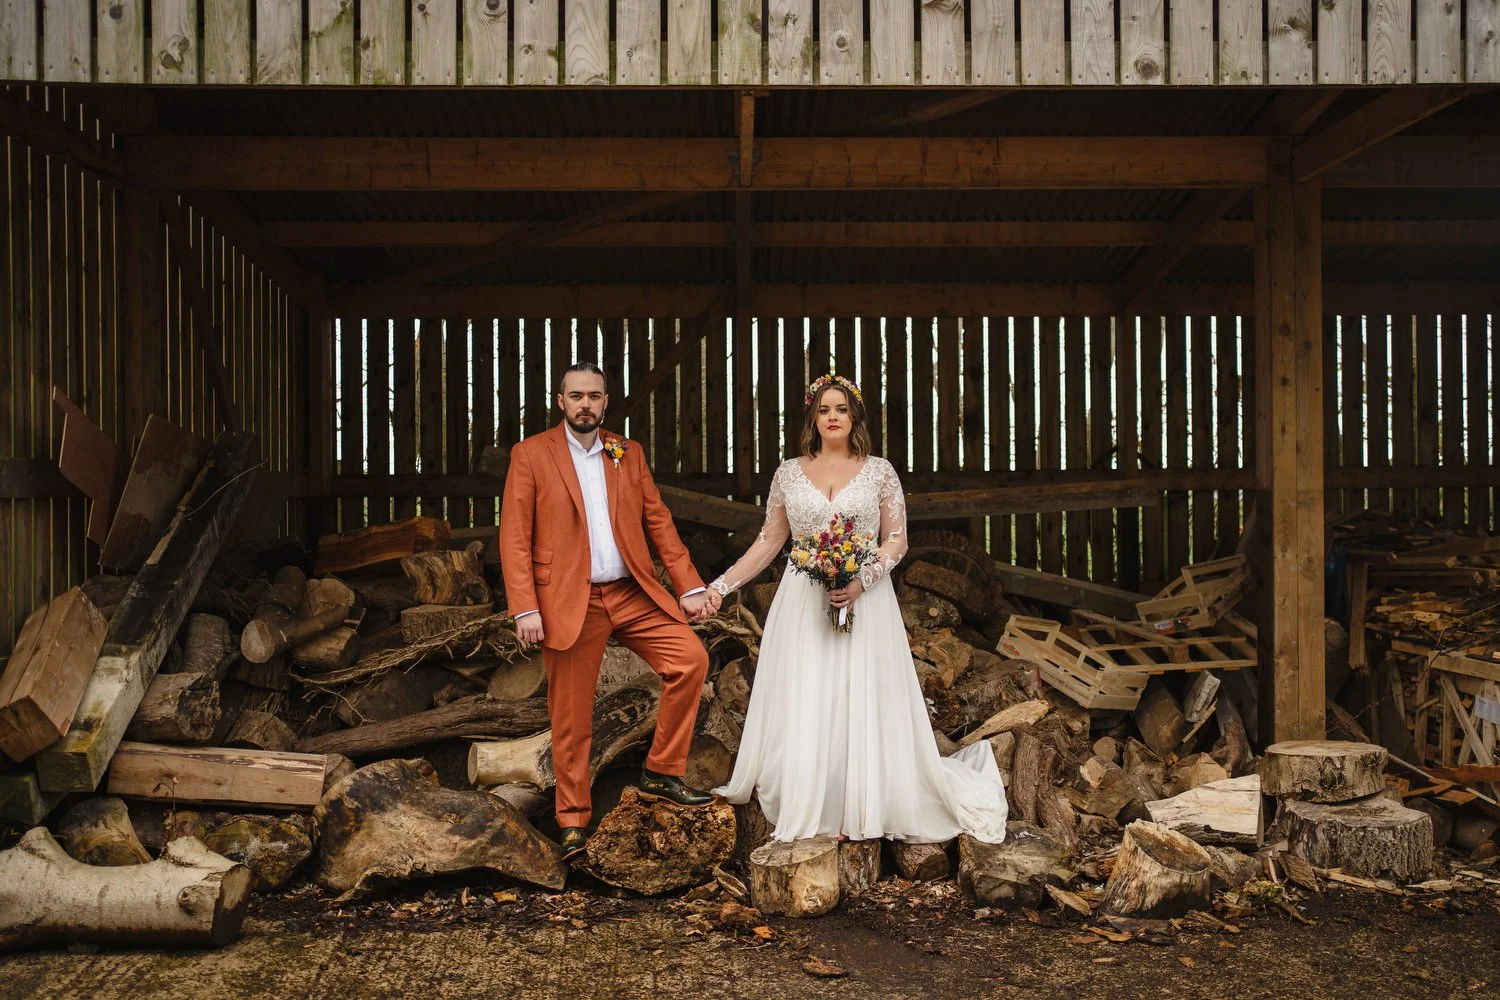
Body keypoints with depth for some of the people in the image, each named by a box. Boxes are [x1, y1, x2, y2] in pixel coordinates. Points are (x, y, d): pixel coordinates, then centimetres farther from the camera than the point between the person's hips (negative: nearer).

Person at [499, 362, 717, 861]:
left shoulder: (628, 454, 12)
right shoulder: (531, 454, 1)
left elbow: (658, 521, 11)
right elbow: (514, 536, -5)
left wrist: (689, 585, 3)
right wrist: (525, 608, -14)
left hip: (632, 595, 4)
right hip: (568, 602, -3)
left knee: (691, 658, -10)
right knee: (571, 718, 2)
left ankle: (661, 774, 5)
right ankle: (573, 819, 19)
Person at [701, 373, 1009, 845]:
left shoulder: (879, 471, 2)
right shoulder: (789, 473, 6)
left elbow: (897, 540, 0)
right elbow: (769, 541, 9)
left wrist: (862, 581, -16)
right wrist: (722, 584, 2)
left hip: (864, 602, -1)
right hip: (803, 606, 2)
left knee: (861, 704, -1)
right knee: (802, 706, 1)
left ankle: (858, 809, 10)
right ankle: (805, 807, 13)